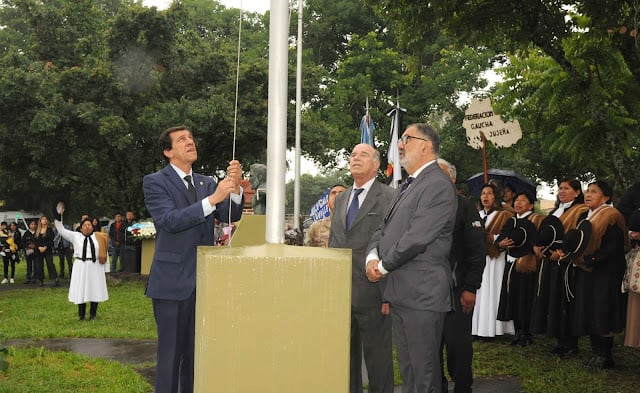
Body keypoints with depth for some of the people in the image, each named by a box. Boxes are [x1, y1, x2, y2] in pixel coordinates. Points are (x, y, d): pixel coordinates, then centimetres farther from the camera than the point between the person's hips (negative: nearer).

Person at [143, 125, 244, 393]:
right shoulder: (155, 182, -5)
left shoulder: (206, 183, 12)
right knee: (171, 353, 2)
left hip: (204, 281, 5)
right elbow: (170, 220, -20)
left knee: (197, 353, 13)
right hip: (172, 282, -5)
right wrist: (212, 199, -27)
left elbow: (230, 216, 0)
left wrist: (234, 187, -18)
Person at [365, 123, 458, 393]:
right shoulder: (409, 186, 19)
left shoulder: (438, 185, -13)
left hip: (422, 293, -9)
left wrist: (384, 266, -10)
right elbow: (384, 229, 18)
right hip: (400, 292, 9)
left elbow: (417, 237, -20)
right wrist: (373, 257, -1)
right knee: (407, 370, 16)